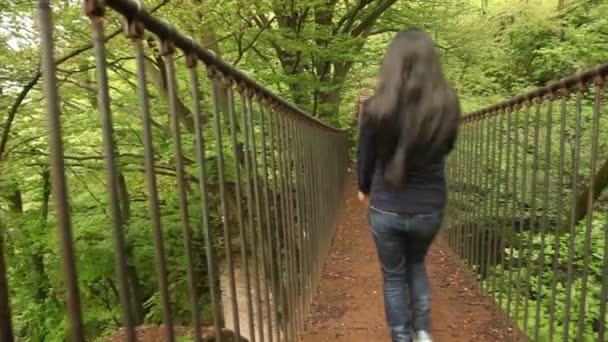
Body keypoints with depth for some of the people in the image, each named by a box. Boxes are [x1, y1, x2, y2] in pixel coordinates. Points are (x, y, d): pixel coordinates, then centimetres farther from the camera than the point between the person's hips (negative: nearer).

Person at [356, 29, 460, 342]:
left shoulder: (376, 108, -15)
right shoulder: (447, 105, -10)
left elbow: (365, 160, -3)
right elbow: (445, 150, 7)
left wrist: (364, 189, 15)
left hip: (386, 209, -2)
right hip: (430, 208, 3)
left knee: (394, 277, 19)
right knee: (416, 264, 31)